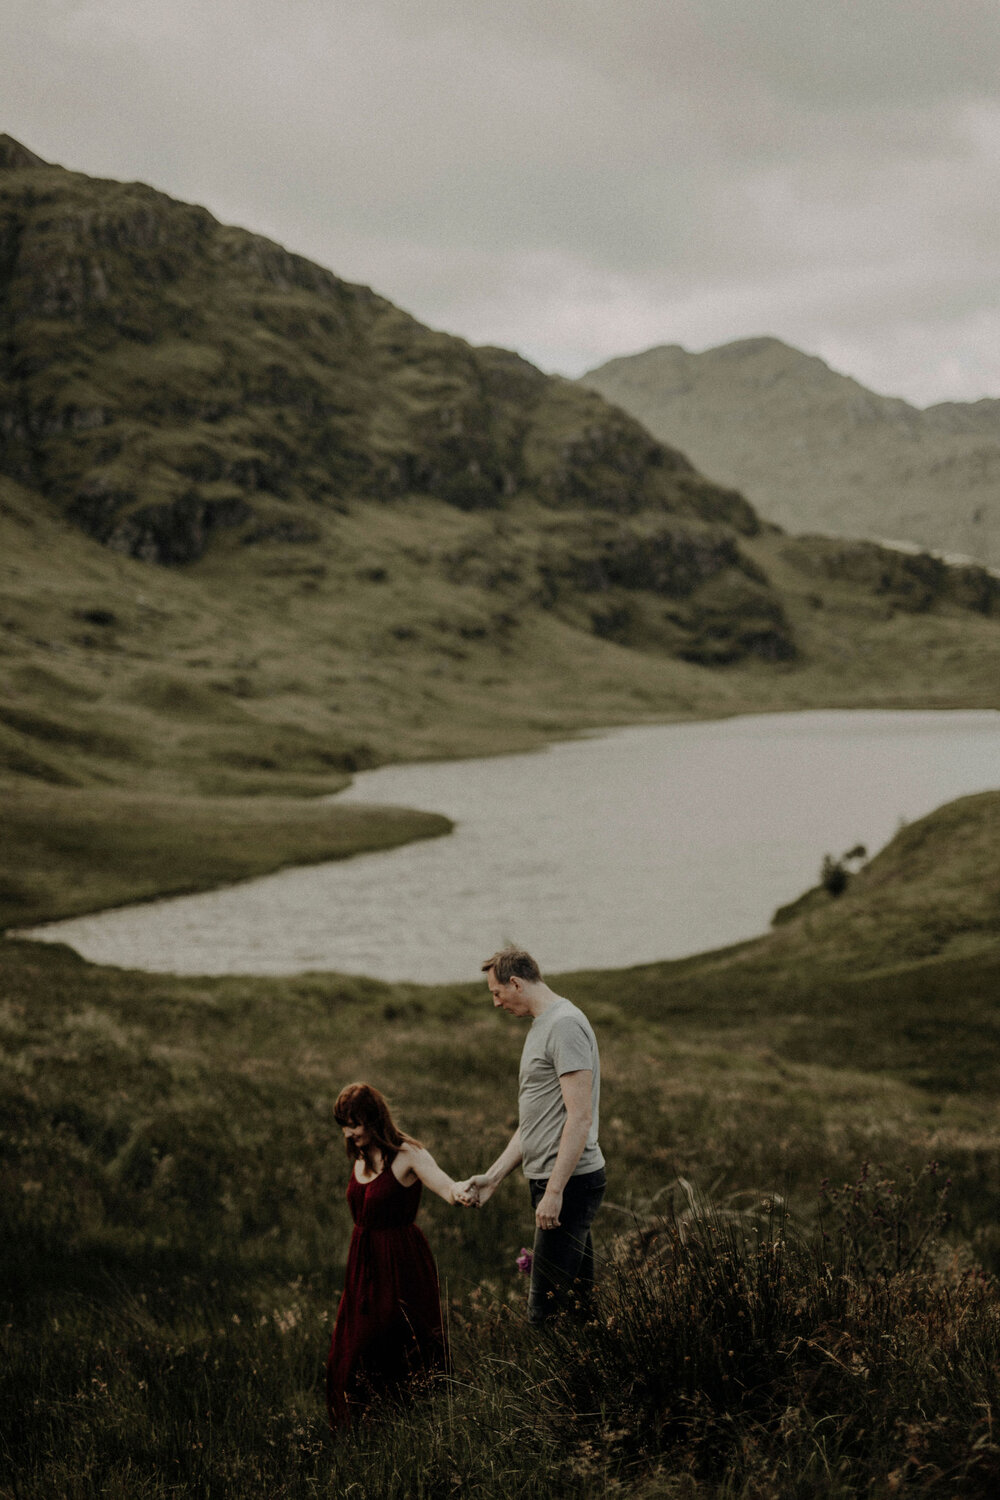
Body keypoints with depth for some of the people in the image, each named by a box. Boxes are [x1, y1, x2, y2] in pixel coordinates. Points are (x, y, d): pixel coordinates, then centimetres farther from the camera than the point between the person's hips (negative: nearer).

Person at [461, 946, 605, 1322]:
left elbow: (580, 1118, -20)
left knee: (547, 1307, -12)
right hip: (552, 1181, 11)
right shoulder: (541, 1026, 20)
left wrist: (554, 1191, -23)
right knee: (577, 1301, 12)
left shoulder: (565, 1024, -13)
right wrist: (492, 1177, 19)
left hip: (570, 1181, -11)